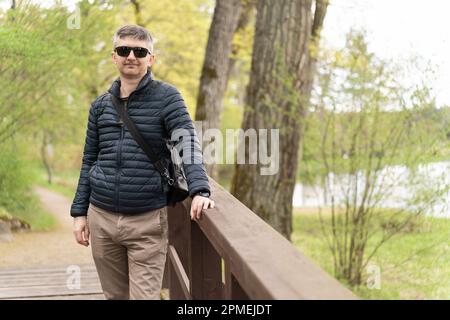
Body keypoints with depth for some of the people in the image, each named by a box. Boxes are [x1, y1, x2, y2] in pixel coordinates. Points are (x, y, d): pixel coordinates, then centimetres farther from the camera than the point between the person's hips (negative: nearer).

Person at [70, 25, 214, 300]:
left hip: (148, 221, -4)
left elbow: (188, 142, -17)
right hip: (101, 218, 4)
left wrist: (199, 190, -34)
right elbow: (90, 161, 14)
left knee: (144, 295, -5)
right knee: (115, 295, 14)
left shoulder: (166, 97, -4)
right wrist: (79, 212, 10)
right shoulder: (101, 105, 9)